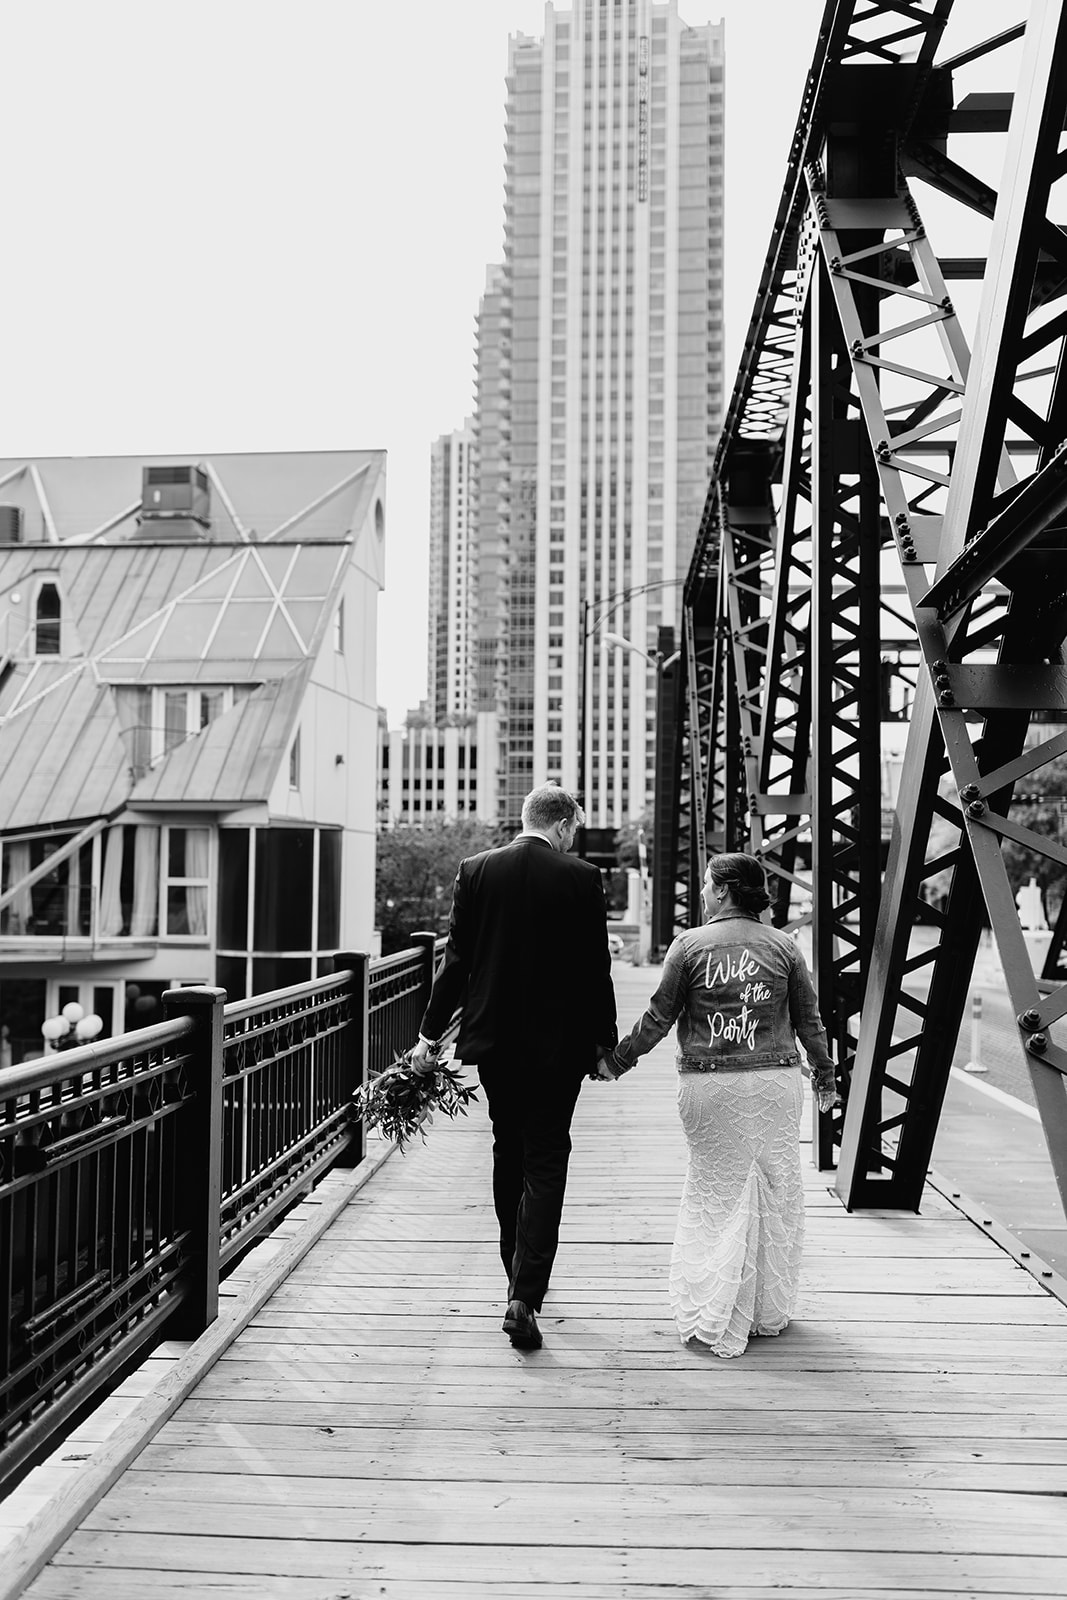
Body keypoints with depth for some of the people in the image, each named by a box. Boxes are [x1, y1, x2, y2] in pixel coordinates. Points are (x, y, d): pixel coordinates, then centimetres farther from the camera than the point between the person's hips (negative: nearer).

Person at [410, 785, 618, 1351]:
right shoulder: (581, 877, -8)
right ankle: (524, 1298, -6)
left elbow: (456, 959, -1)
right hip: (558, 1044, -3)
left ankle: (518, 1277, 32)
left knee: (508, 1155, 18)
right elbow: (595, 969, -5)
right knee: (545, 1164, 2)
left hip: (493, 1039, 3)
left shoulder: (475, 870, -1)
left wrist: (430, 1033, 6)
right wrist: (605, 1042, 5)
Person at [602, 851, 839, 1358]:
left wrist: (617, 1059, 12)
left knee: (716, 1193, 8)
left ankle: (713, 1321, 11)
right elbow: (808, 1019, 8)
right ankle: (769, 1311, 27)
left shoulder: (690, 945, -3)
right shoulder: (783, 946, 3)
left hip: (708, 1085, -2)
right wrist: (824, 1073, 21)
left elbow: (658, 1018, -1)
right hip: (775, 1080, 2)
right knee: (775, 1193, 14)